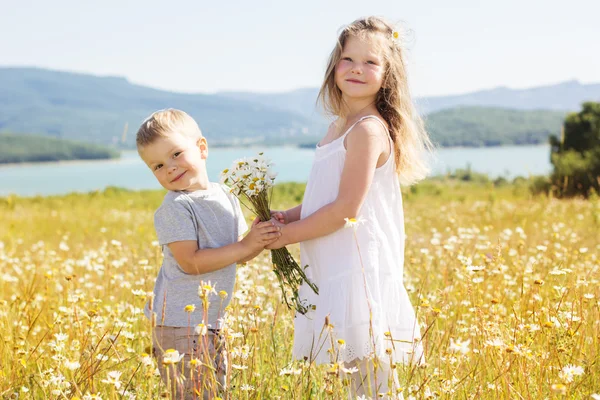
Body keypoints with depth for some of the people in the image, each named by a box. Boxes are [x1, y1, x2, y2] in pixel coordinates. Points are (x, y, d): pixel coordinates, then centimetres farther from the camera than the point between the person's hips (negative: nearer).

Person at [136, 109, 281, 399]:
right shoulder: (174, 208, -15)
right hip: (180, 324, -8)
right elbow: (190, 262, -23)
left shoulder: (225, 196, 8)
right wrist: (246, 245, -21)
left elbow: (240, 255, 13)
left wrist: (264, 237, -7)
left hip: (212, 322, 8)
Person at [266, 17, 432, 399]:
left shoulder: (368, 129, -14)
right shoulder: (340, 126, 15)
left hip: (361, 264, -9)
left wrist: (289, 234, -11)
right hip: (336, 266, 9)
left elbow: (347, 208, -19)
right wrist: (289, 215, 7)